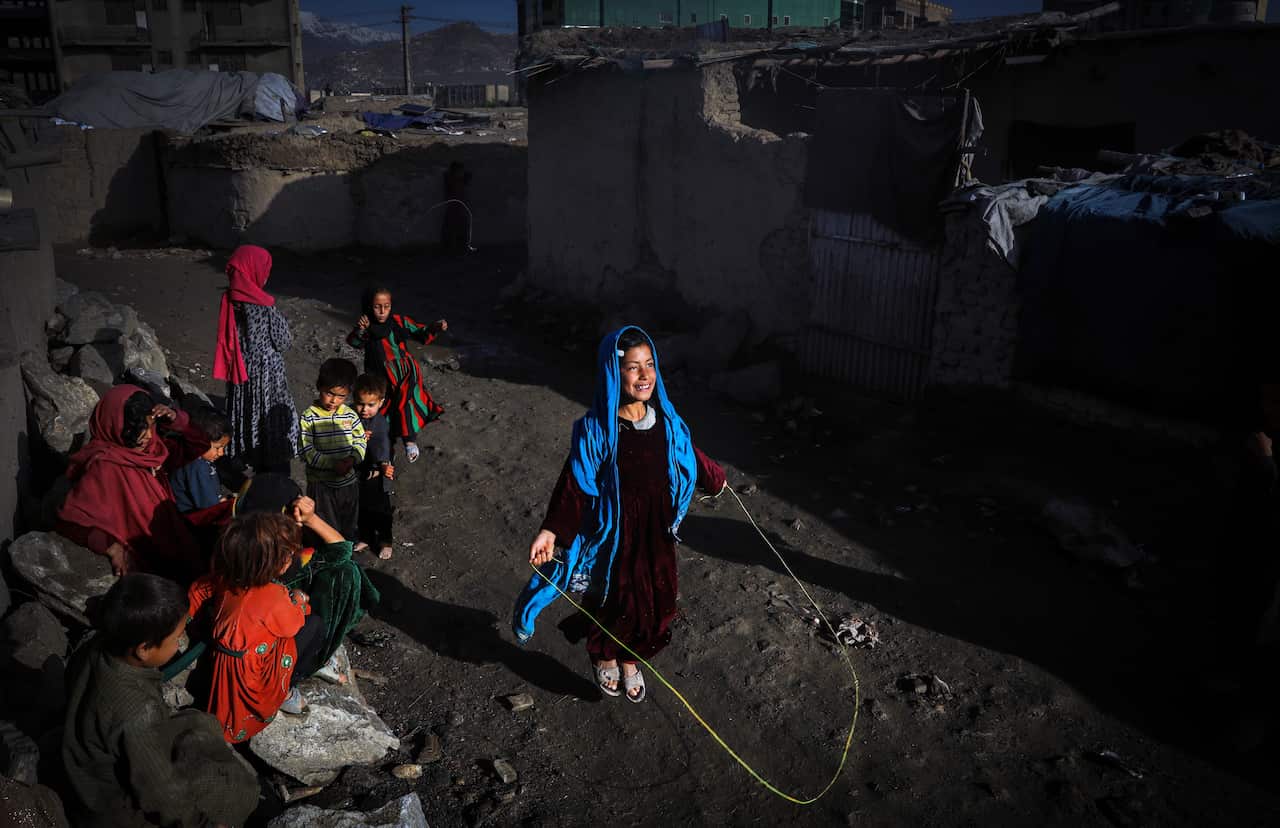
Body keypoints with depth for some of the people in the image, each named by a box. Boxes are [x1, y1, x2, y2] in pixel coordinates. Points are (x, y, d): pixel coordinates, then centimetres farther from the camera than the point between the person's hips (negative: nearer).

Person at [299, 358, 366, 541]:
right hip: (320, 484, -4)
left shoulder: (350, 415, -2)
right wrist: (333, 464, -25)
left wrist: (352, 459, -18)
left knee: (348, 527, 19)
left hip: (348, 483, 4)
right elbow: (307, 452, -17)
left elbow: (360, 442, 2)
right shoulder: (309, 417, -13)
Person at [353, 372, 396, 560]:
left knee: (382, 511, 13)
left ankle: (385, 541, 33)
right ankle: (366, 537, 42)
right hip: (358, 473, 4)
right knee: (363, 508, 22)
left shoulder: (381, 422, -23)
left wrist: (384, 465, -53)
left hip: (377, 476, -4)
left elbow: (382, 444, -37)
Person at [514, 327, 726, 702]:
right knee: (613, 600, 15)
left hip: (656, 532, 4)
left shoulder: (665, 418, -8)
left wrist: (715, 478, 26)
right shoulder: (595, 429, -21)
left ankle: (630, 661, 45)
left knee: (654, 602, 17)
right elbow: (576, 485, -20)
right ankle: (604, 658, 47)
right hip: (614, 534, -4)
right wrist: (552, 531, -30)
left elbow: (688, 454, 11)